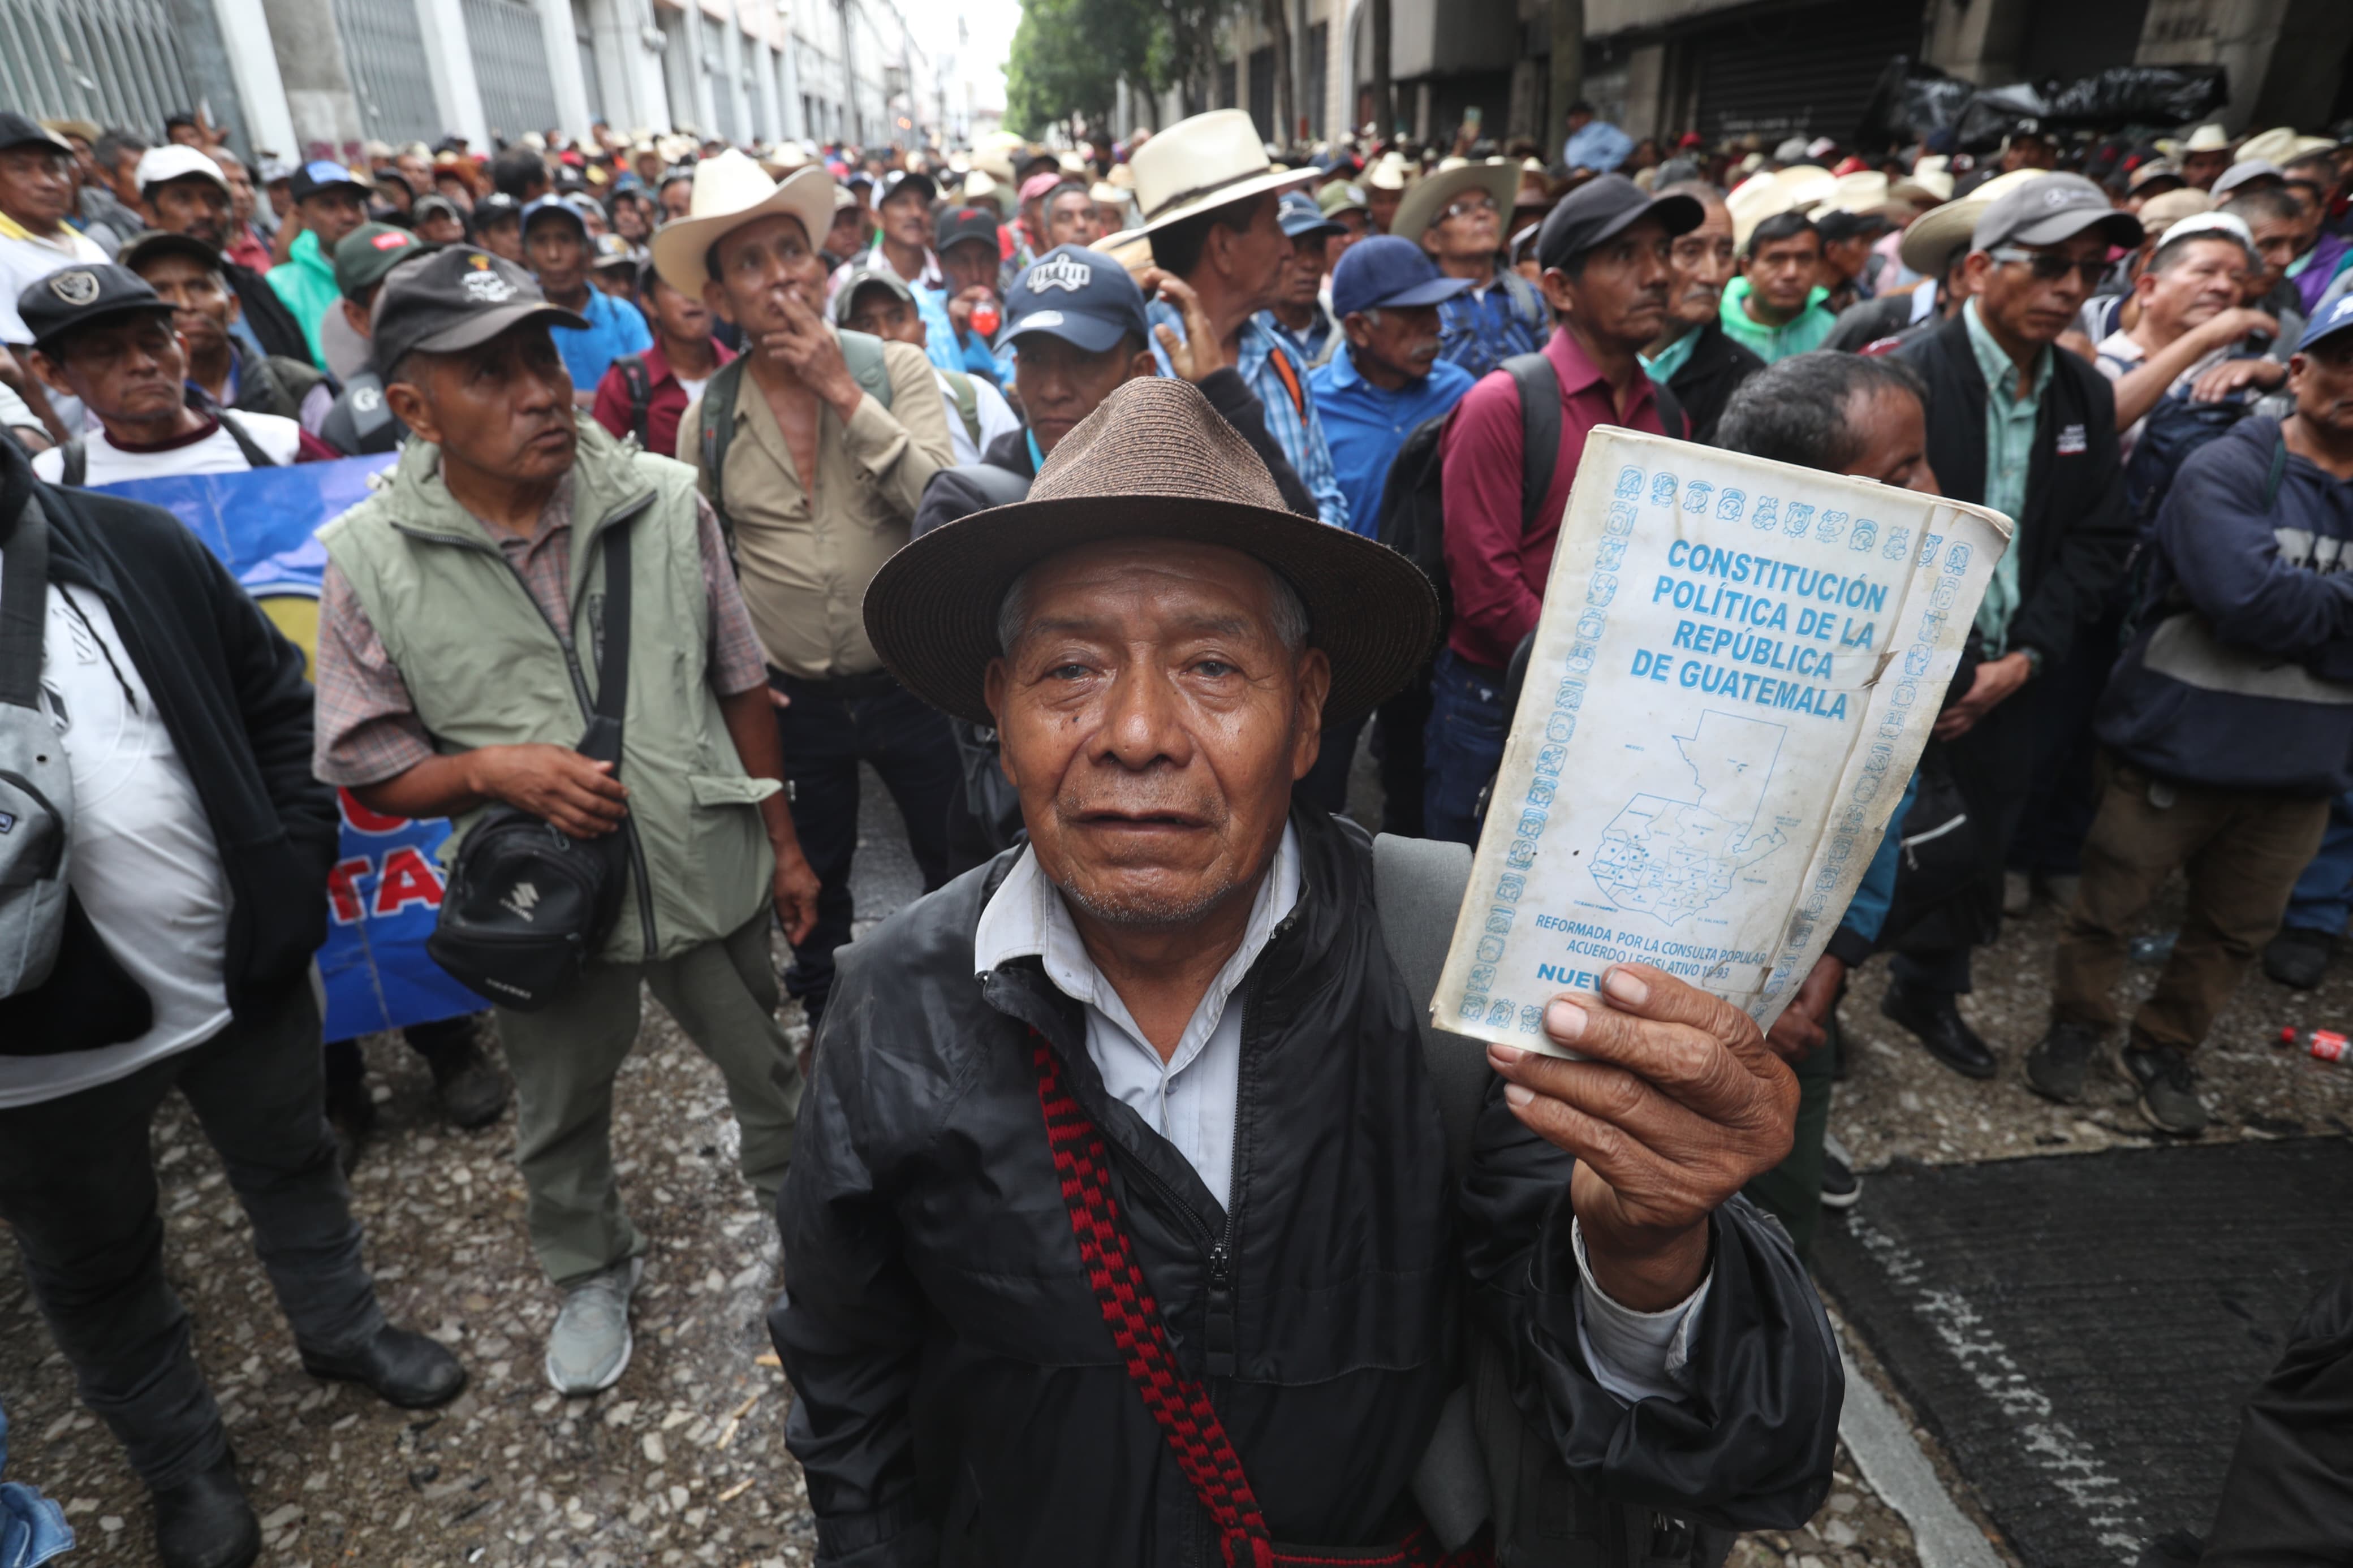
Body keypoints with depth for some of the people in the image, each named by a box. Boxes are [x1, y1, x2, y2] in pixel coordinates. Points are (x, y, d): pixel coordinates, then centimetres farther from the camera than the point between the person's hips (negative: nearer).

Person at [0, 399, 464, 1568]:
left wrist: (297, 862, -8)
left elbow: (274, 693, 2)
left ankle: (343, 1331, 52)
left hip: (244, 970, 3)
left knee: (295, 1170, 25)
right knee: (100, 1273, 19)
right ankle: (183, 1472, 43)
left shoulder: (131, 541, -4)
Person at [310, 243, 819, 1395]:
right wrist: (496, 769, -24)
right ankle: (591, 1275, 53)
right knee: (559, 1119, 23)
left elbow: (738, 683, -1)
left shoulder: (664, 501, -10)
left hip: (710, 867, 1)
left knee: (769, 1075, 20)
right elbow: (366, 767, -4)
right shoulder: (372, 560, -12)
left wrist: (783, 843, 3)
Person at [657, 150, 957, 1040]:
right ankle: (823, 1016, 45)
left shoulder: (894, 368, -7)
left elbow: (943, 503, -21)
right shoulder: (708, 417, -1)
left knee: (957, 863, 13)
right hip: (790, 698, 2)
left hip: (911, 682, -2)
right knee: (812, 877, 20)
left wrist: (843, 392, -21)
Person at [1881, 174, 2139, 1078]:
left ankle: (1929, 991, 40)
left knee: (1980, 850, 18)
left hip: (2006, 679, 6)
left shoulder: (2087, 397, 7)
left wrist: (2023, 659, -6)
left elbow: (2098, 543, 7)